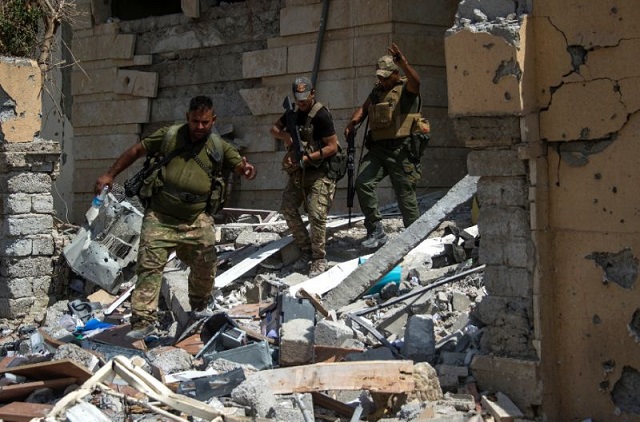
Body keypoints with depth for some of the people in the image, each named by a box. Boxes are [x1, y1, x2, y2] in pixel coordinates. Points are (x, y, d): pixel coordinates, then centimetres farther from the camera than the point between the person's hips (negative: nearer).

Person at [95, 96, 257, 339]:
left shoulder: (219, 147, 5)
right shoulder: (168, 136, 1)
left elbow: (240, 166, 6)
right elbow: (136, 151, 9)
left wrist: (247, 170, -21)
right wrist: (110, 175, 6)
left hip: (197, 219, 2)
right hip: (160, 216, -2)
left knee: (205, 264, 4)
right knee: (149, 265, -12)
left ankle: (199, 306, 32)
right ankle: (144, 320, -11)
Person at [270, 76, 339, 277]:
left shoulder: (321, 115, -15)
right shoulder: (294, 112, 7)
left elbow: (332, 147, -17)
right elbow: (274, 128, 19)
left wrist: (307, 158, -23)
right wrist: (284, 135, -4)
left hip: (319, 171, -8)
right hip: (298, 170, 8)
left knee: (316, 214, -16)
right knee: (288, 209, 3)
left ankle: (319, 259, -8)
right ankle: (306, 251, 14)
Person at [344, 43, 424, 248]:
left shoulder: (406, 88, -3)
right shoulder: (376, 90, 17)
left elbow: (415, 81, -24)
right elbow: (364, 108, 22)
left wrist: (405, 65, -45)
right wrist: (353, 122, -1)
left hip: (401, 149, -5)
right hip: (377, 148, 5)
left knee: (405, 194, 0)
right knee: (362, 182, -14)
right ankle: (375, 231, -8)